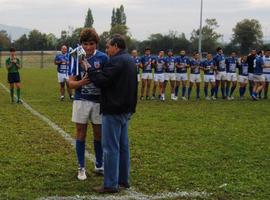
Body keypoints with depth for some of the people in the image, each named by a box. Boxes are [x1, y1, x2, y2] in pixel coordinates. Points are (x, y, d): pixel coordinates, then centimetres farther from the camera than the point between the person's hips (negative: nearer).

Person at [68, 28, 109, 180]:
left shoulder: (103, 58, -5)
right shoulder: (77, 58, -2)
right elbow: (71, 83, -1)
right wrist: (81, 82, -21)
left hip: (98, 101, 0)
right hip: (81, 100, 1)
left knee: (99, 134, 9)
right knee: (81, 133, 6)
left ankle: (99, 166, 24)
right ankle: (81, 168, 16)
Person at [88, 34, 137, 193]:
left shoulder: (117, 61, -16)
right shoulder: (129, 60, 16)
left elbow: (102, 80, -20)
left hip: (114, 110, -10)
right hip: (126, 108, 10)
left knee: (111, 147, -5)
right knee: (123, 145, 14)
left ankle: (111, 184, -2)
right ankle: (123, 180, 21)